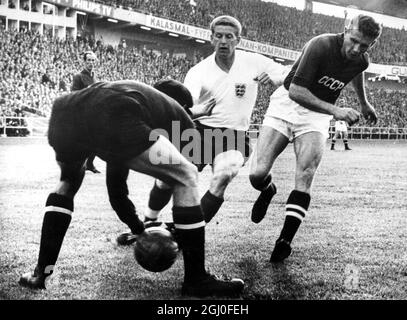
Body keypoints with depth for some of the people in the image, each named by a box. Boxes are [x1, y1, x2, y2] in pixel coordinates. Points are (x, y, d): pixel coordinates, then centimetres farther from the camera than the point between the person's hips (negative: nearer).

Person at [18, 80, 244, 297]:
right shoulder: (179, 117, 31)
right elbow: (182, 179, 33)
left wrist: (139, 230, 52)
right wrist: (179, 234, 46)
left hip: (63, 114, 7)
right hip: (109, 120, -6)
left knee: (68, 183, 37)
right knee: (186, 179, 13)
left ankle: (40, 273, 28)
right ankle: (196, 281, 16)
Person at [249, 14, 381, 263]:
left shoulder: (362, 61, -5)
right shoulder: (321, 46, -25)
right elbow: (295, 90, -29)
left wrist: (364, 103, 35)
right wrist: (335, 110, -36)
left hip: (317, 115, 3)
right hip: (287, 105, -3)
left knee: (305, 177, -18)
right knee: (258, 174, -13)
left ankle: (285, 241, -13)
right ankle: (268, 191, 24)